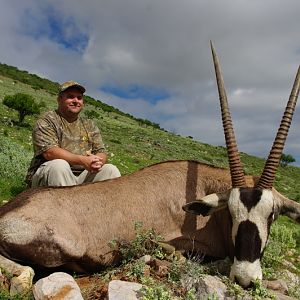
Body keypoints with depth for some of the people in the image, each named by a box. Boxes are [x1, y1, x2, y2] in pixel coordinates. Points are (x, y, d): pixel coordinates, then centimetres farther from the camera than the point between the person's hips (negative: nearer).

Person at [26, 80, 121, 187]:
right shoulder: (46, 121, 0)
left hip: (83, 176, 4)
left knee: (110, 169, -14)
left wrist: (98, 162, -18)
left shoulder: (89, 125, 16)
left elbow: (101, 152, 8)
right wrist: (82, 160, -26)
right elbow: (49, 152, -15)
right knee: (59, 165, -34)